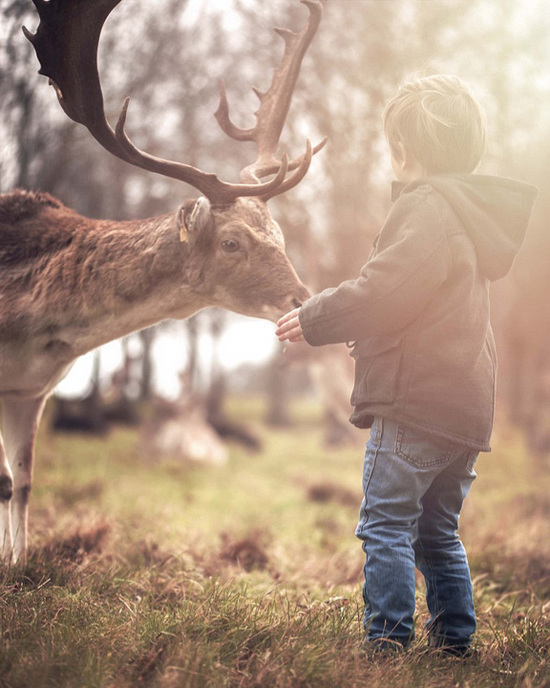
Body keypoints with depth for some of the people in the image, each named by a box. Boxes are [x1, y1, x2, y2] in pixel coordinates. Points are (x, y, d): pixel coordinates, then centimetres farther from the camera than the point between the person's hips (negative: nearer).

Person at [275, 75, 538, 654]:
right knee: (438, 532, 16)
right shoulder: (468, 211, 21)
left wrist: (317, 318, -10)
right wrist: (332, 317, 27)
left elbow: (388, 289, -22)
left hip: (414, 404, -10)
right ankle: (455, 639, 19)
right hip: (465, 407, 10)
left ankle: (387, 639, -5)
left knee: (387, 525, -5)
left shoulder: (426, 208, -11)